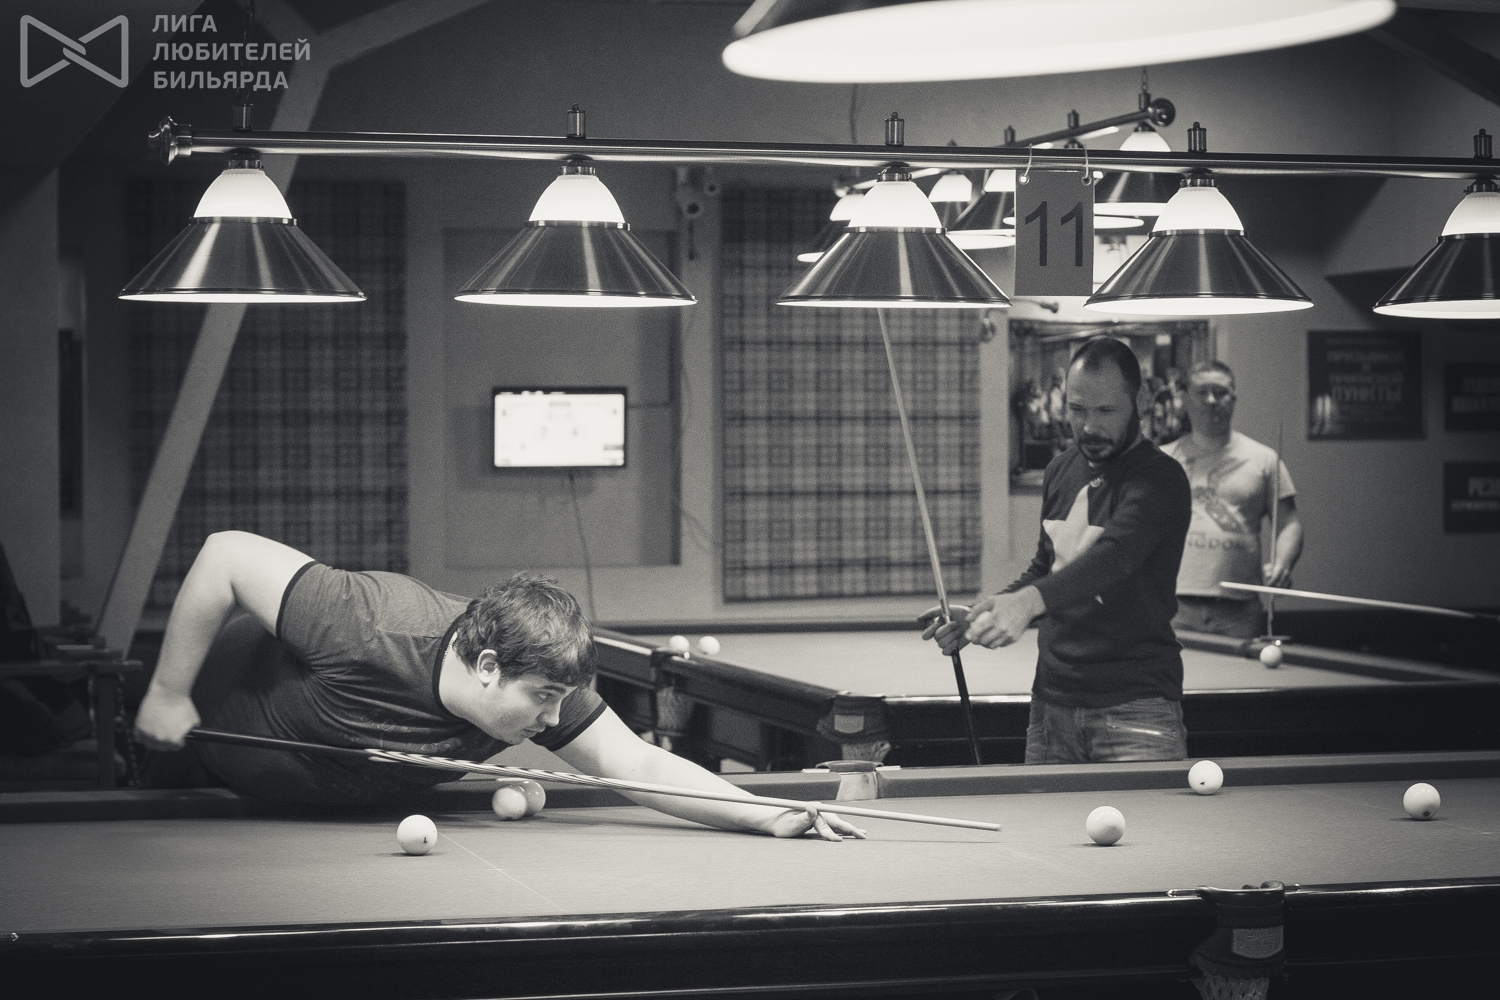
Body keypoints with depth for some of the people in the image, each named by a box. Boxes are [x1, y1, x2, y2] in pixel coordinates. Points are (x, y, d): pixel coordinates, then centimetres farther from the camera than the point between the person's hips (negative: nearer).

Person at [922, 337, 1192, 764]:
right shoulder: (1061, 471, 12)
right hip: (1052, 700, 6)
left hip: (1135, 708, -6)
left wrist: (1029, 600, -45)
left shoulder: (1159, 480, -12)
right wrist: (979, 616, 6)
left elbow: (1114, 555, -30)